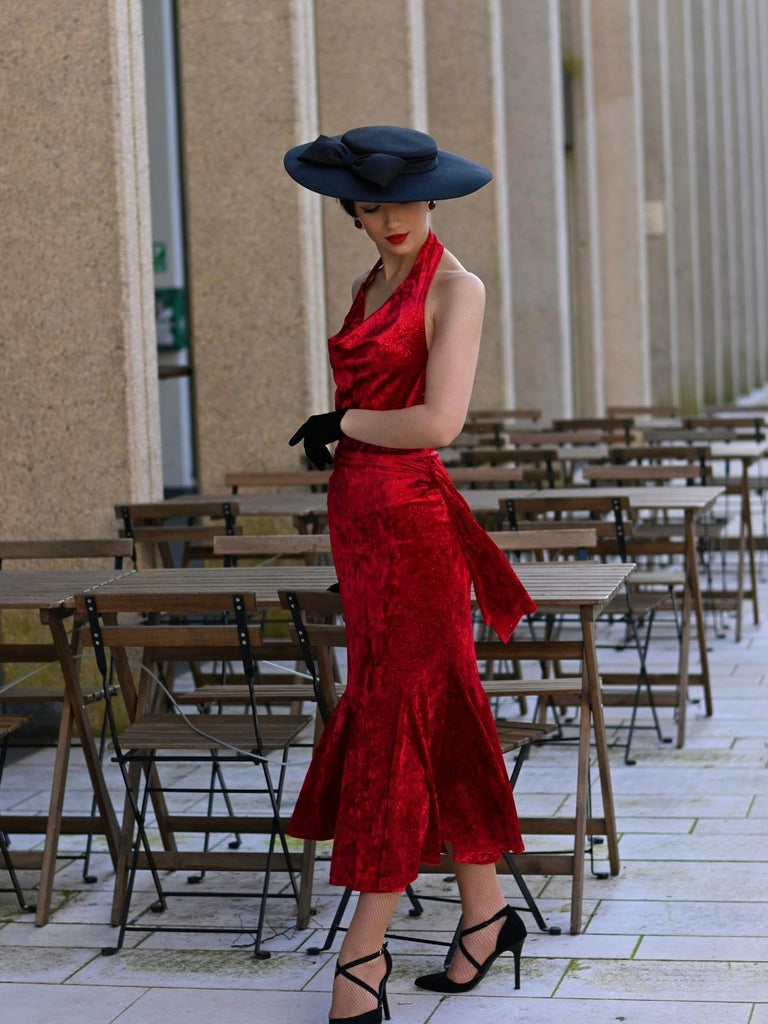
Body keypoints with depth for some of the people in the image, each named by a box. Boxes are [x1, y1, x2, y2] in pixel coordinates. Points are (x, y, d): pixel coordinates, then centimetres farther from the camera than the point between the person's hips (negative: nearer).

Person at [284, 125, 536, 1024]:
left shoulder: (455, 288, -8)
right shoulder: (368, 290, 16)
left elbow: (438, 422, -18)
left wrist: (339, 421, -6)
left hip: (410, 520, -8)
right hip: (358, 515, 8)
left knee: (393, 724, -3)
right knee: (436, 719, 12)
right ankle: (485, 910, 22)